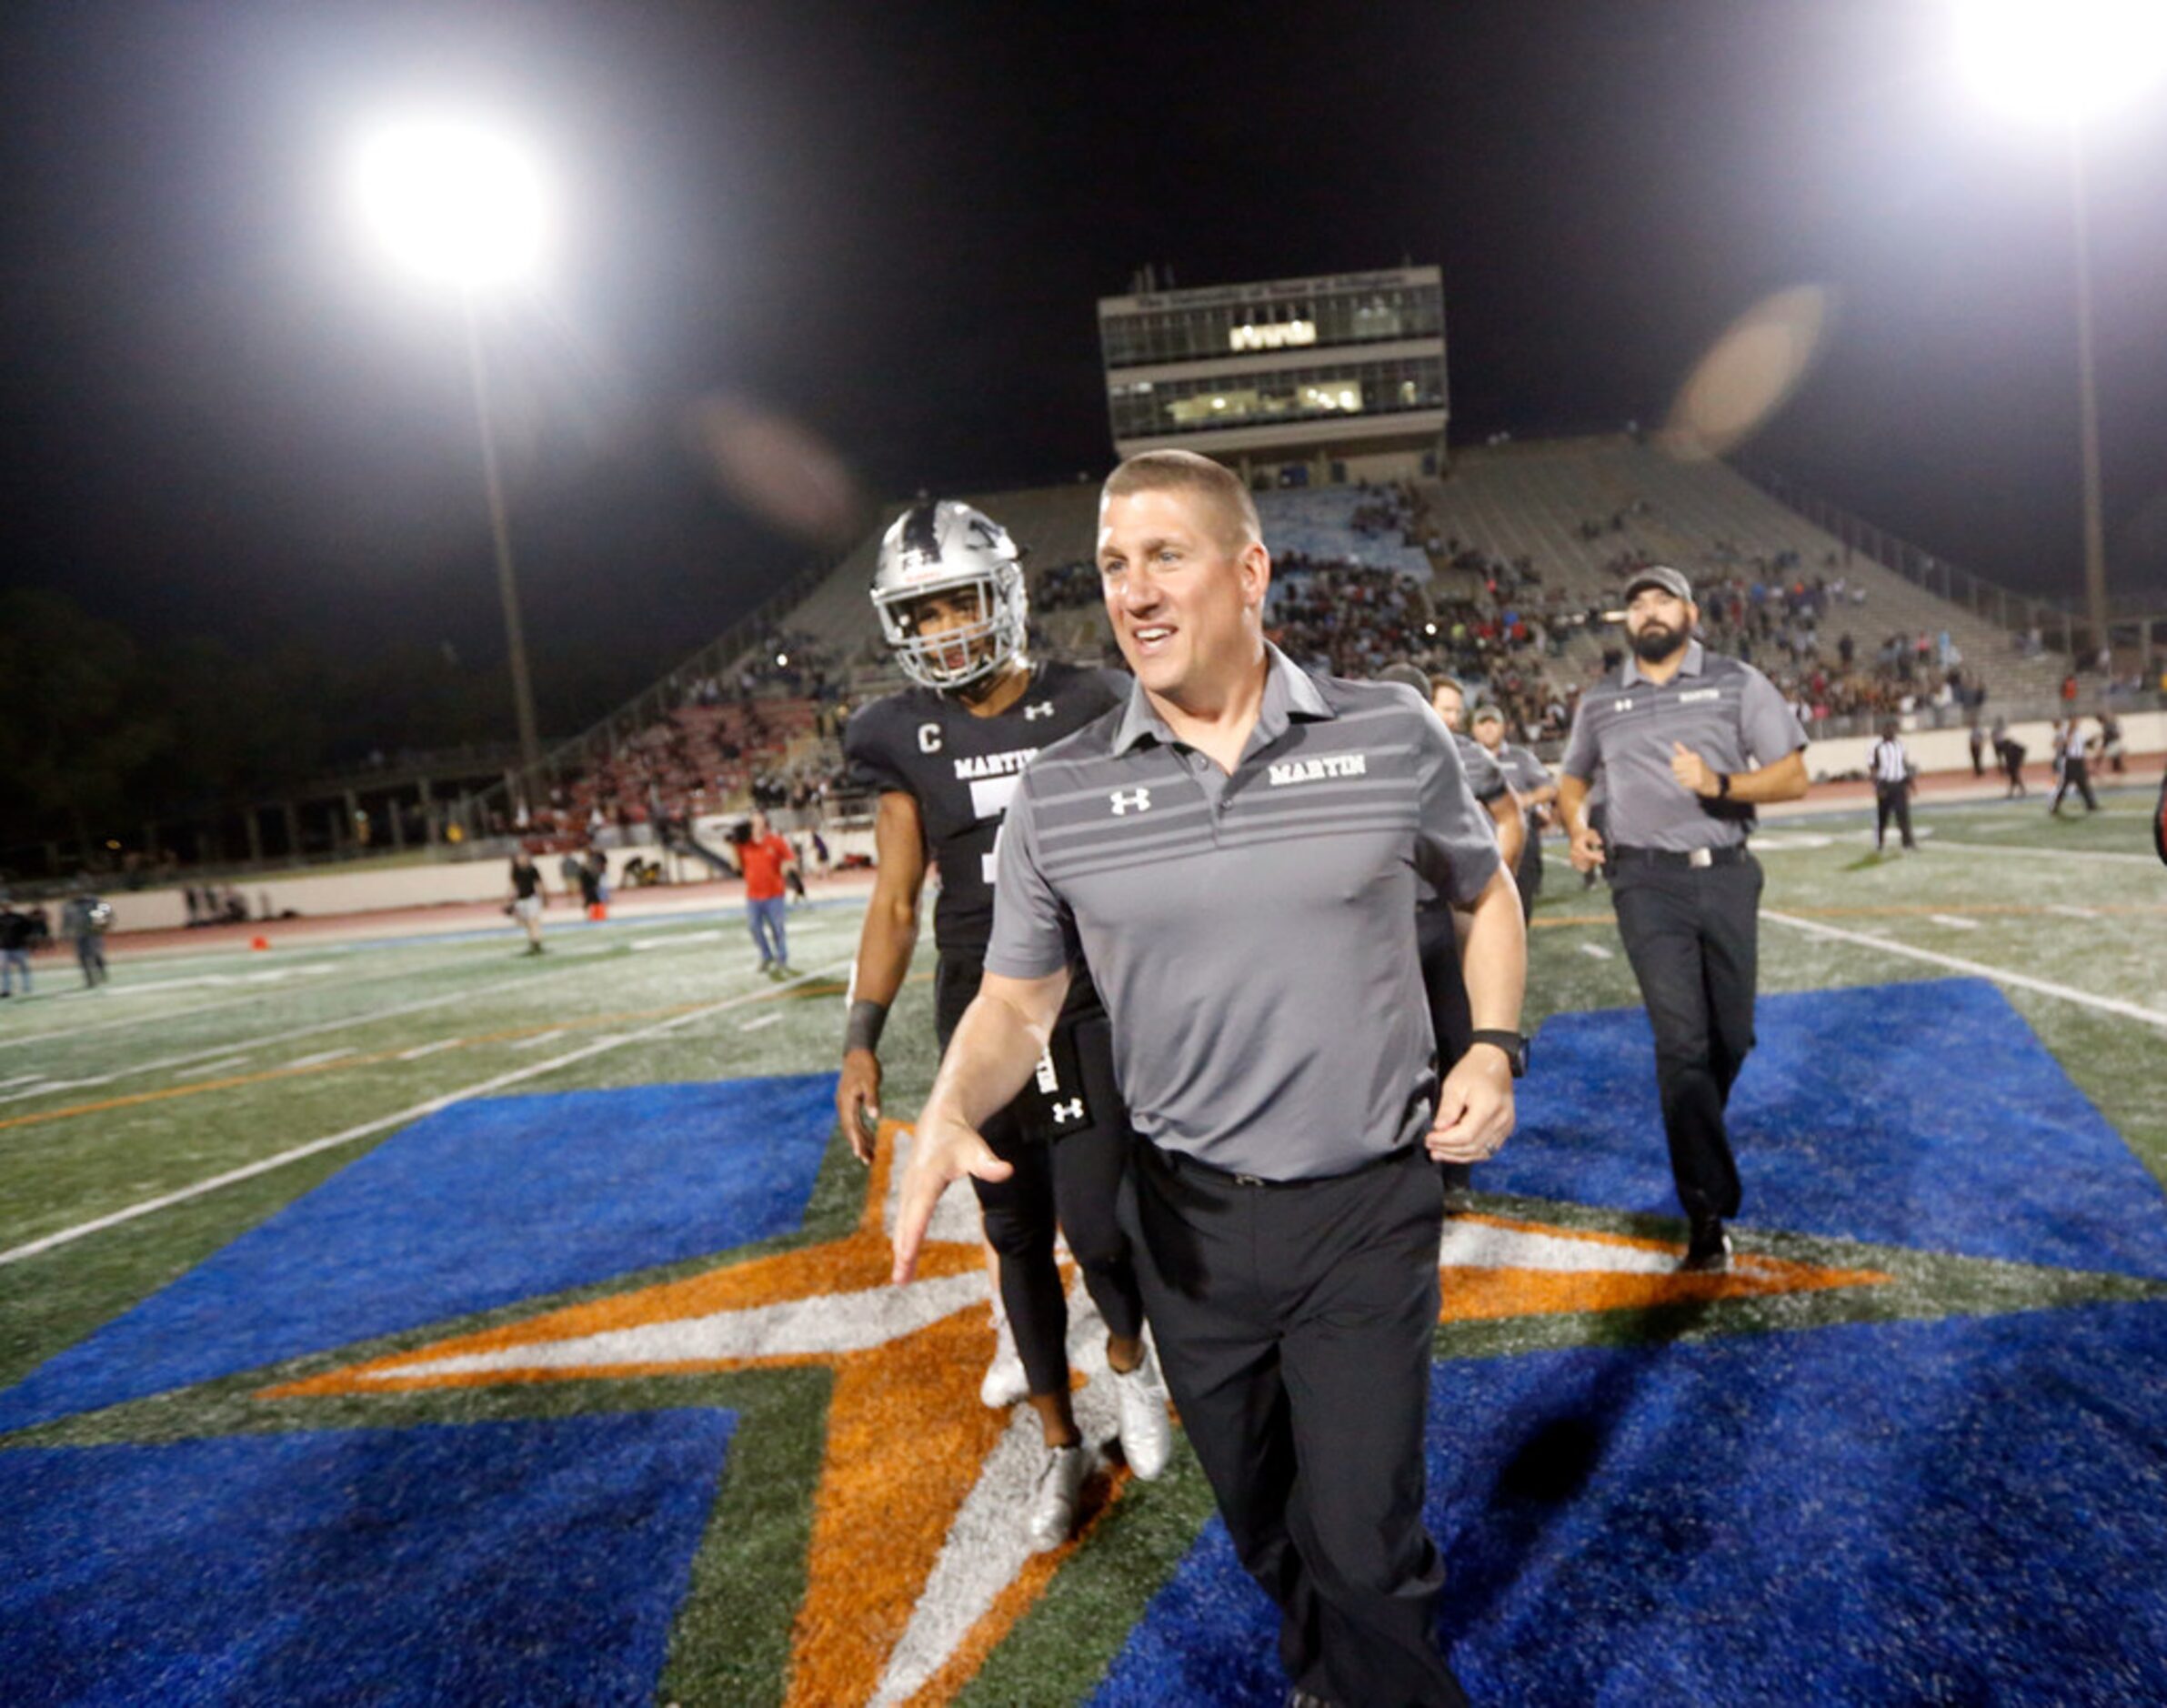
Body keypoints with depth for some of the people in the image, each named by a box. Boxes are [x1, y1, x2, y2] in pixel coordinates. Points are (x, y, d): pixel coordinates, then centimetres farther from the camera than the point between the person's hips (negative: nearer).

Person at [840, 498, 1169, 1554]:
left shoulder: (1082, 712, -5)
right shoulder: (906, 741, 0)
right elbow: (895, 902, 4)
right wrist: (861, 1042, -2)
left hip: (1090, 1006, -2)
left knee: (1097, 1224, -7)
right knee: (1017, 1235, 12)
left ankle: (1129, 1358, 31)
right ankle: (1061, 1445, 35)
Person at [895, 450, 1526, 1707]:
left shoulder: (1393, 736, -8)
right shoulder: (1061, 793, -7)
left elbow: (1487, 893, 8)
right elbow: (1018, 1001, 0)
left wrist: (1495, 1047, -6)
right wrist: (949, 1113, -19)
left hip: (1367, 1209, -1)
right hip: (1190, 1220, 2)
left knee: (1367, 1546, 8)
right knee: (1265, 1527, 23)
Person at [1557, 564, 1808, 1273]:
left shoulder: (1738, 683, 4)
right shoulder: (1600, 701, 9)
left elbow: (1792, 777, 0)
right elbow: (1572, 778, 23)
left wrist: (1720, 784, -19)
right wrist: (1577, 826, 2)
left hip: (1726, 875, 1)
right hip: (1646, 881, -1)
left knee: (1732, 1036, 10)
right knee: (1681, 1039, -9)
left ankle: (1695, 1138, 41)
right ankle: (1707, 1214, -4)